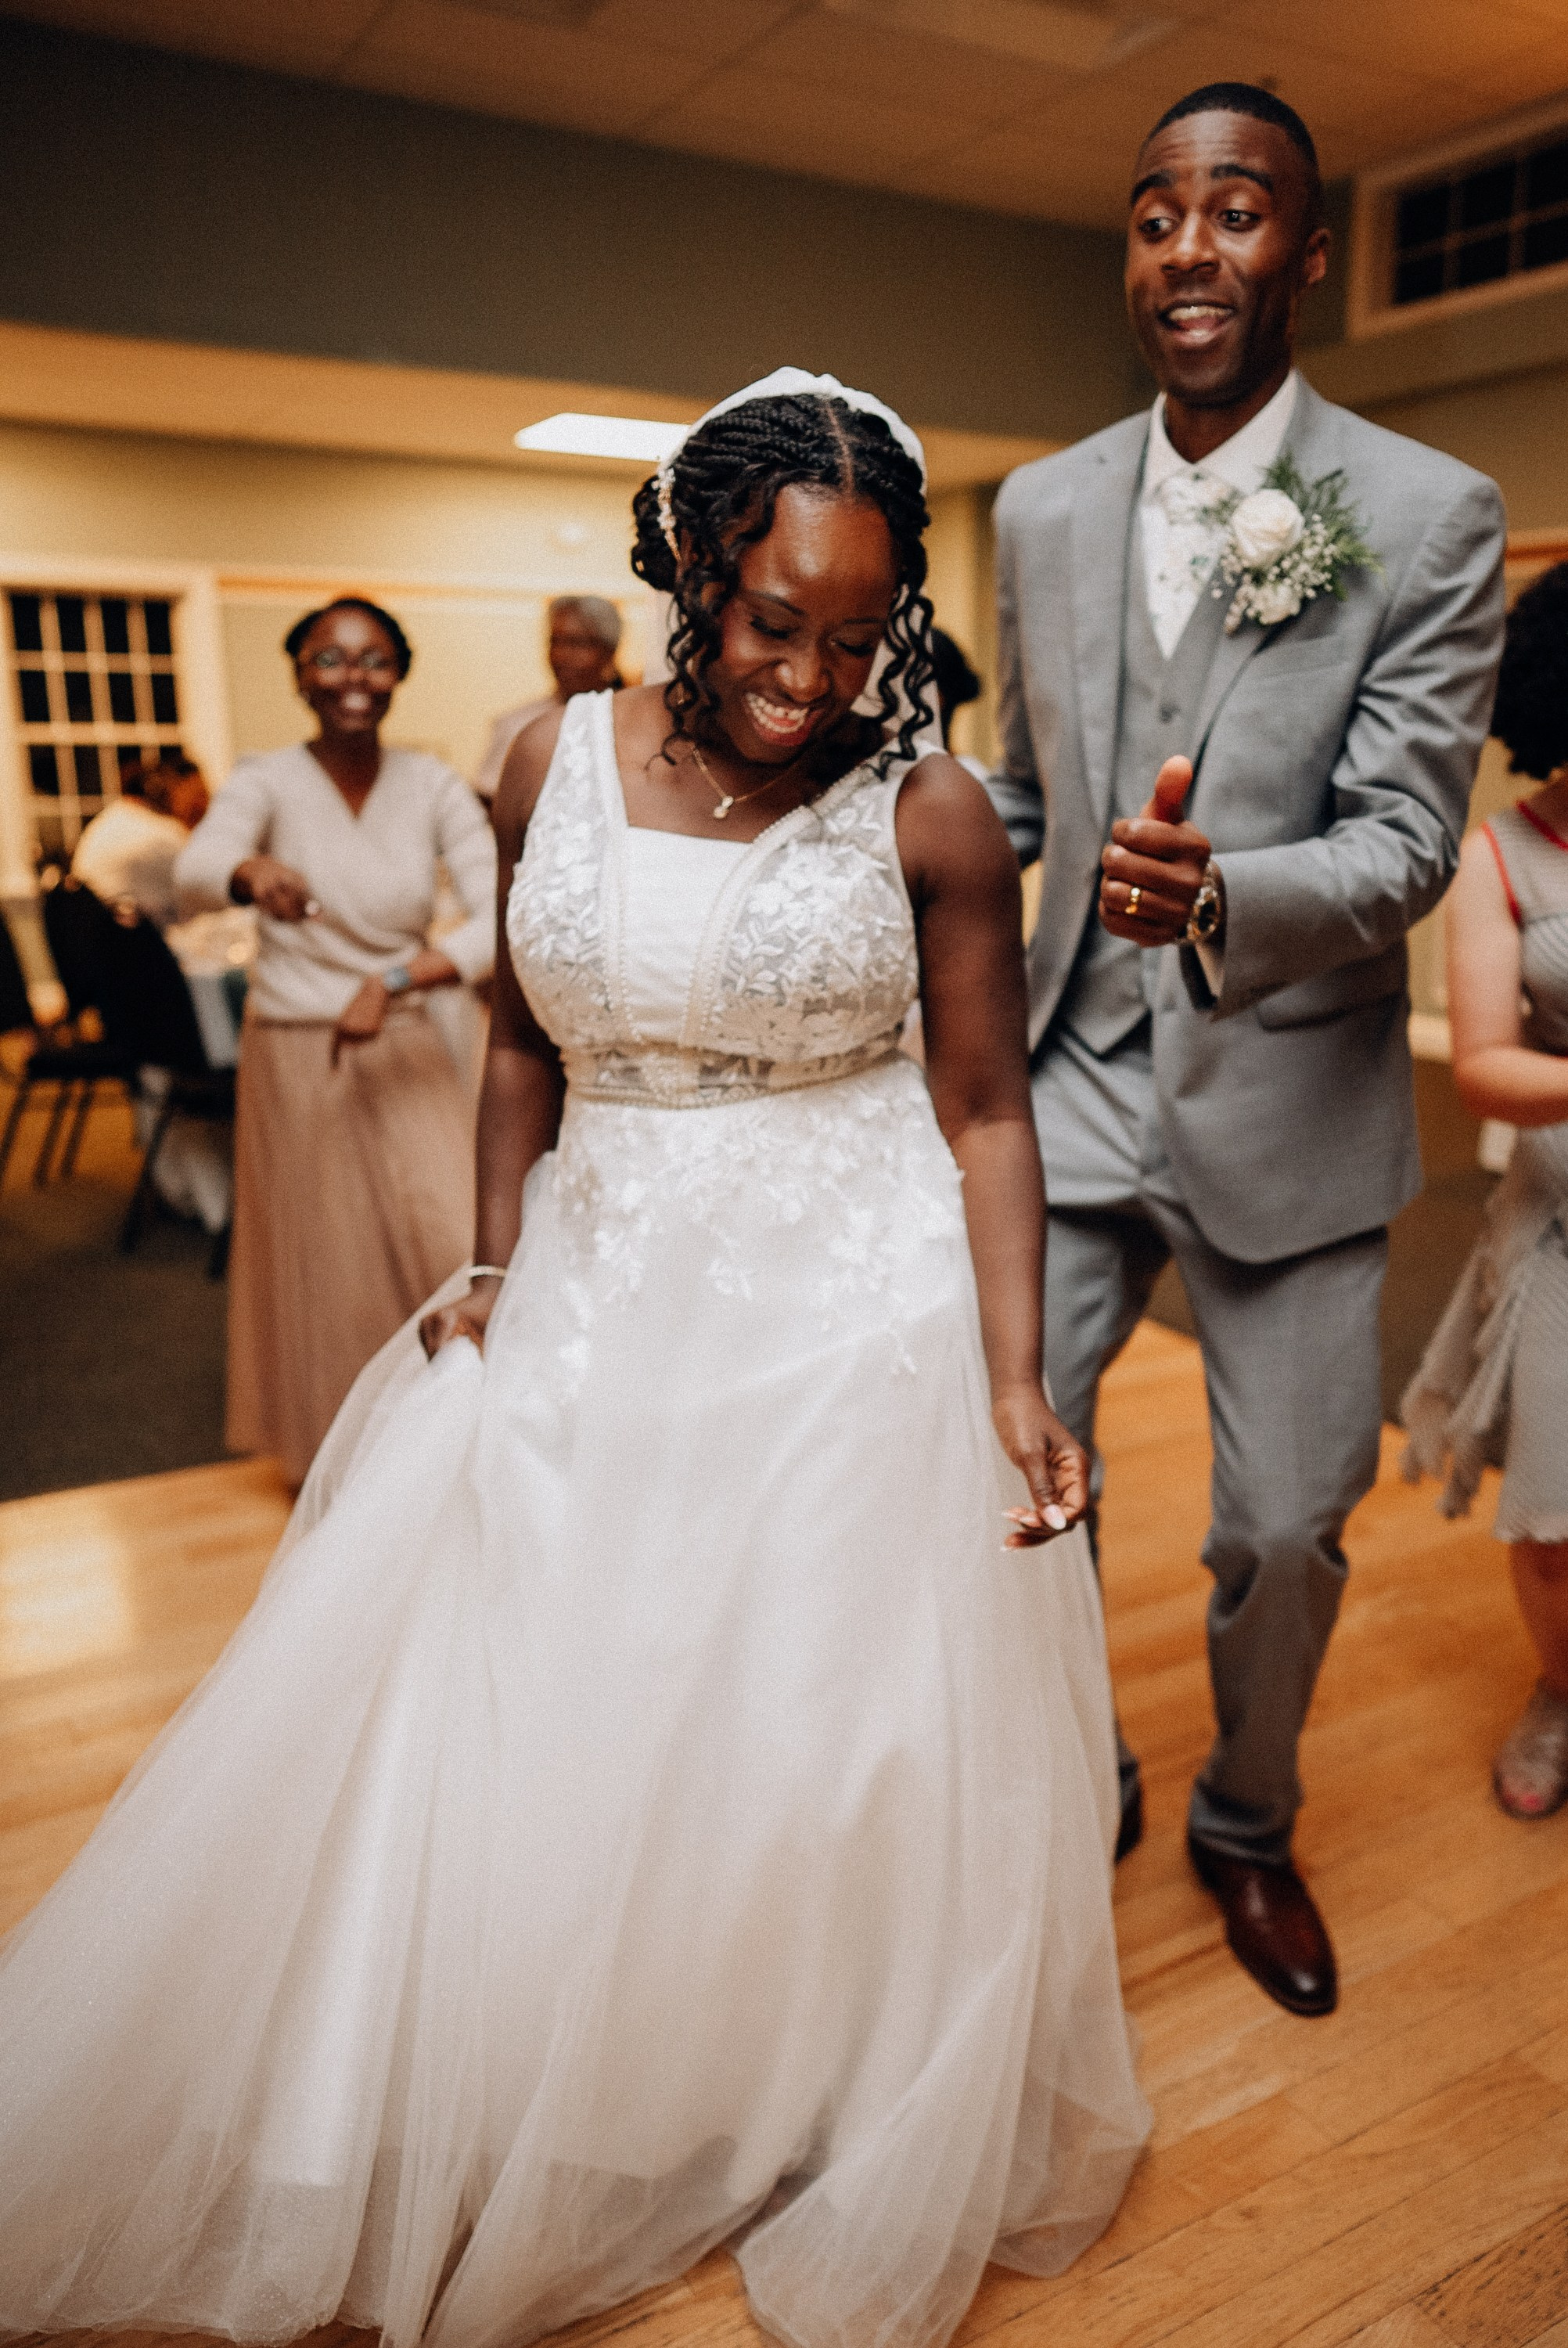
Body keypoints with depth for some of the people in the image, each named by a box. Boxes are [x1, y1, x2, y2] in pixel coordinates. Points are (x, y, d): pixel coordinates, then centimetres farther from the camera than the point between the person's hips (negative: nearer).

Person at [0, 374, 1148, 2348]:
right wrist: (492, 1270, 3)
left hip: (857, 1318, -2)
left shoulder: (930, 816, -7)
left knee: (834, 1768, 7)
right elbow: (524, 1040, 10)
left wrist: (1014, 1376, -13)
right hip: (597, 1307, 3)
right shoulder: (557, 764, 1)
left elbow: (986, 1109, -5)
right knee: (523, 1748, 10)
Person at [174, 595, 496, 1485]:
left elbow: (502, 918, -15)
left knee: (455, 1242, -5)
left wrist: (397, 981, -29)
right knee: (325, 1263, 11)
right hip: (295, 1055, -1)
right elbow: (195, 872, -28)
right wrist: (255, 872, -51)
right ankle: (334, 1454, 32)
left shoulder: (433, 784, -4)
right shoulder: (269, 780, -8)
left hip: (408, 1049, 1)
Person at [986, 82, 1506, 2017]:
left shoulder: (1432, 516, -6)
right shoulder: (1041, 510, 5)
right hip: (1076, 1073, 3)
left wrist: (1218, 890, -34)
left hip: (1290, 1095, -2)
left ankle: (1246, 1829, 39)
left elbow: (1409, 841, -14)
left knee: (1286, 1525, 8)